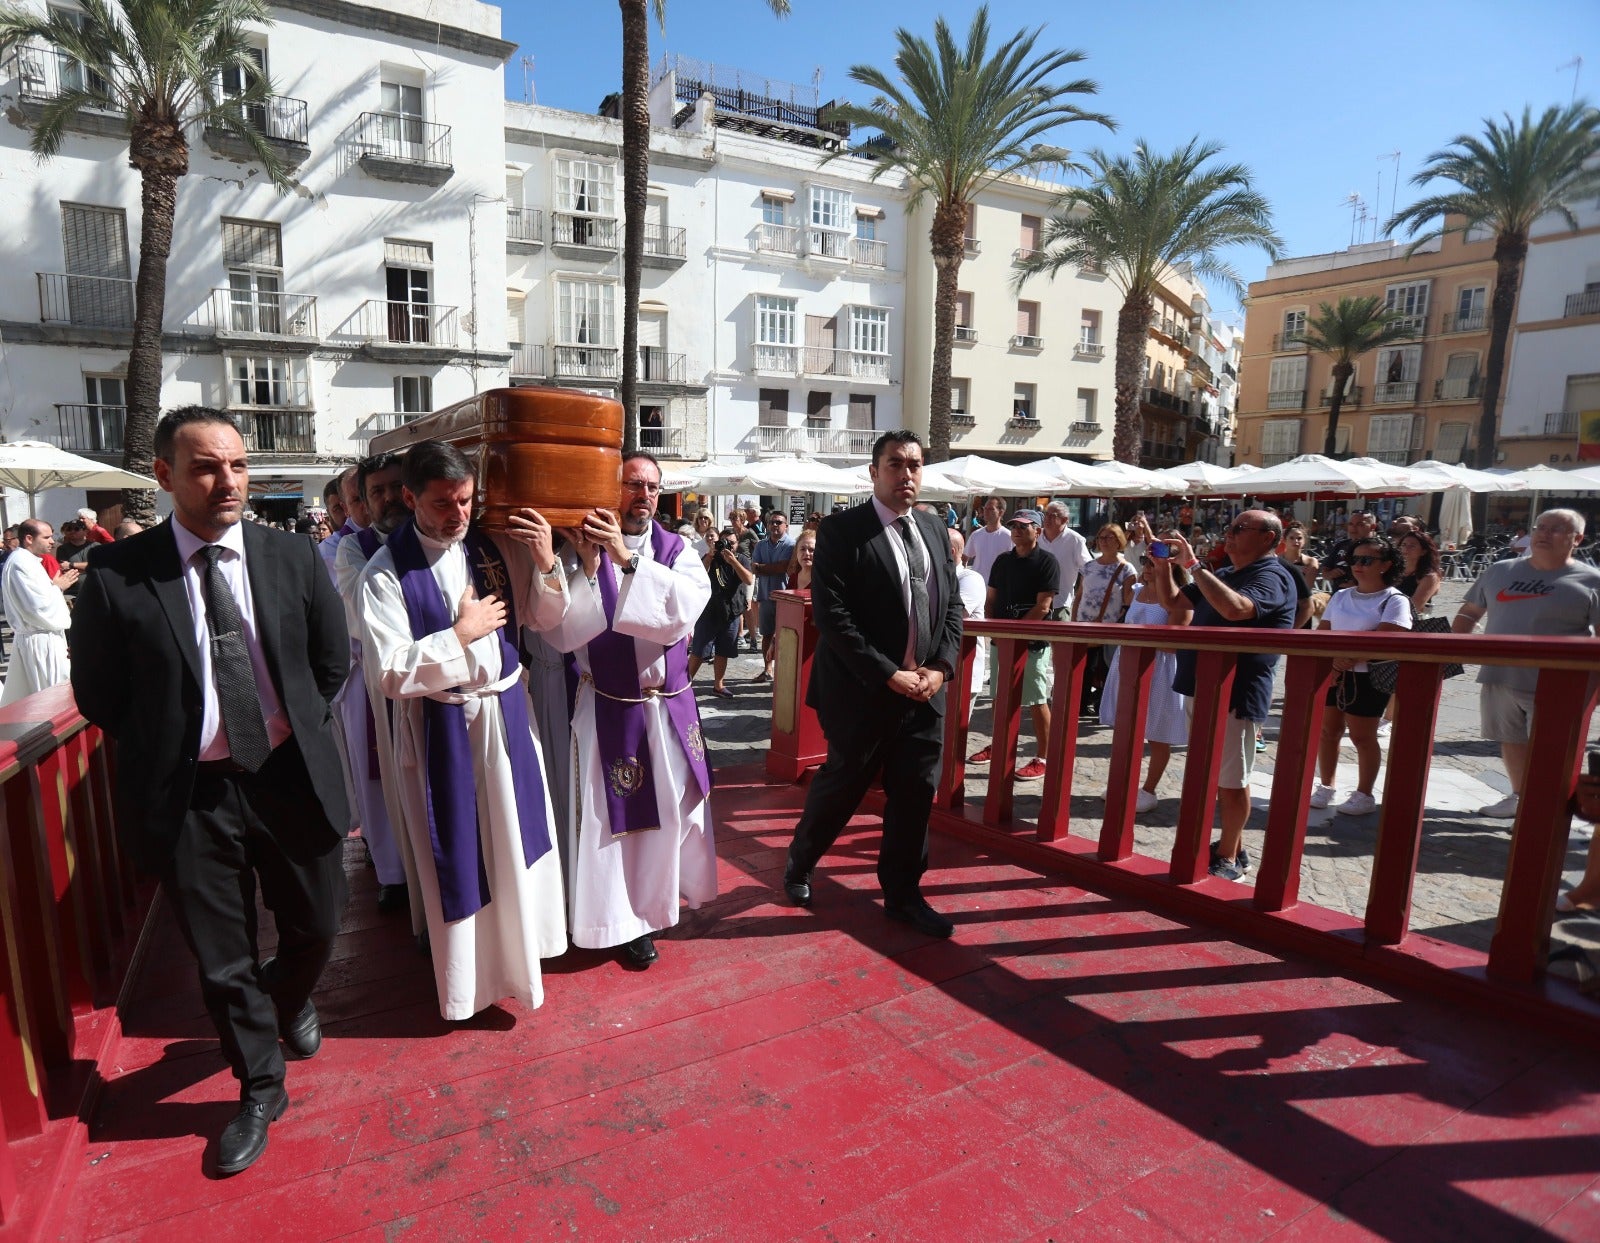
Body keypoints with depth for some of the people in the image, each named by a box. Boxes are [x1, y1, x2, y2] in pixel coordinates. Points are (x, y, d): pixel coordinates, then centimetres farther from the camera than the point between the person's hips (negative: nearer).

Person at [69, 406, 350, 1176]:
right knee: (222, 961, 14)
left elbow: (332, 660, 7)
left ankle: (290, 1001, 54)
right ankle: (259, 1091, 38)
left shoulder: (293, 558, -5)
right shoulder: (117, 573, -10)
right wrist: (163, 748, 0)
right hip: (190, 796, -1)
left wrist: (296, 726, 5)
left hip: (291, 779, 2)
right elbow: (98, 692, 0)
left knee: (315, 928, 18)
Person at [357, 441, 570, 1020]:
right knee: (456, 856, 10)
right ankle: (465, 974, 32)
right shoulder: (385, 573, -13)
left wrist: (546, 565, -11)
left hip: (505, 715, 4)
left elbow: (545, 619, 6)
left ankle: (518, 943, 43)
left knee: (516, 836, 18)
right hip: (437, 731, -4)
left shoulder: (497, 547, -1)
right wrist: (462, 634, -18)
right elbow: (386, 673, -18)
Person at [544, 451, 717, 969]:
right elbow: (563, 634, -17)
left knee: (676, 804, 16)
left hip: (671, 706, 3)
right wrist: (588, 566, -26)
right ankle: (626, 919, 25)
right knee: (615, 812, 5)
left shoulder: (676, 550, -1)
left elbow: (687, 606, -21)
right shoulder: (578, 550, -7)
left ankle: (666, 893, 43)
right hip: (608, 708, -3)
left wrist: (626, 558, -28)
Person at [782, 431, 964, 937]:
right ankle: (798, 865, 36)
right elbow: (832, 615, -17)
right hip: (864, 692, -5)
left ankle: (902, 894, 28)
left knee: (915, 795, 10)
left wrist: (941, 667, -5)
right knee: (840, 787, 10)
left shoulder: (935, 530, 10)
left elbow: (952, 606, 11)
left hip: (925, 690, 5)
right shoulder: (840, 530, -9)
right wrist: (889, 675, -18)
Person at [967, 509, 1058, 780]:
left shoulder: (1047, 563, -7)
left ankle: (1041, 759, 5)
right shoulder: (1002, 561, 11)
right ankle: (997, 746, 30)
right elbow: (990, 600, 12)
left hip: (1033, 641, -6)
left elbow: (1042, 607, -14)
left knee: (1037, 702, -2)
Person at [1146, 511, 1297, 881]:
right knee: (1214, 775, 16)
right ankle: (1232, 847, 28)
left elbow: (1235, 608, -33)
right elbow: (1171, 600, 21)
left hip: (1235, 693, -9)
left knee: (1231, 779, 0)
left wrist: (1193, 564, -29)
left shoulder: (1271, 577, -11)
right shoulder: (1225, 574, 17)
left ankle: (1230, 857, 11)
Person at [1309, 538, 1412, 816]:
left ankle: (1364, 795, 16)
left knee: (1362, 736, 2)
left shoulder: (1394, 601, -6)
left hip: (1368, 677, -5)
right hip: (1331, 673, 5)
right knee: (1328, 730, 10)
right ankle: (1326, 786, 23)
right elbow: (1322, 632, 7)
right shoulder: (1341, 596, 11)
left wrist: (1348, 656, -19)